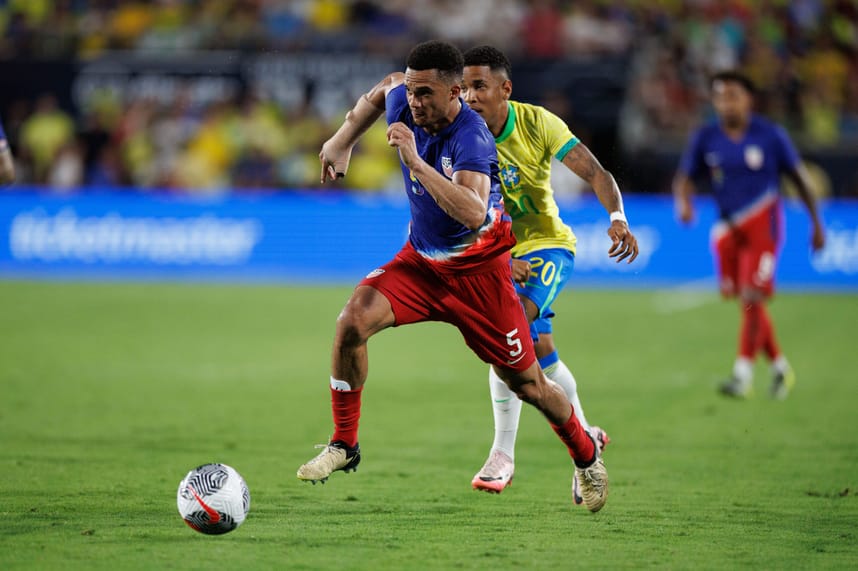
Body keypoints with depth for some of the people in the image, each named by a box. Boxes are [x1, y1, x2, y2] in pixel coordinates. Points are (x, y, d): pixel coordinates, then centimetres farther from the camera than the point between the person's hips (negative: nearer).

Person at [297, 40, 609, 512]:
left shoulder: (471, 137, -30)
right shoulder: (403, 106, -11)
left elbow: (474, 214, -46)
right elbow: (382, 90, 16)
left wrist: (415, 161, -47)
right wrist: (342, 141, 14)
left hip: (477, 272, -5)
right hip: (420, 260, 5)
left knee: (527, 384, 5)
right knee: (354, 320, -21)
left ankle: (586, 454, 34)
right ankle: (344, 445, -7)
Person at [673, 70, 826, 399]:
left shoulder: (770, 135, -5)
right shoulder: (705, 138, 2)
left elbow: (799, 177, 3)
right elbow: (684, 178, 4)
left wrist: (816, 223, 4)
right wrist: (684, 203, -20)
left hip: (762, 226, -4)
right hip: (728, 229, 4)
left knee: (751, 298, -16)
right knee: (747, 302, 9)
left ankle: (743, 374, -14)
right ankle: (779, 366, 25)